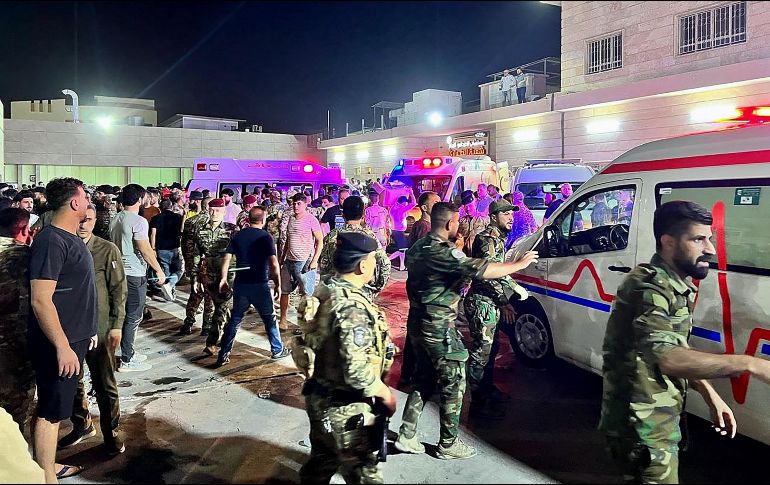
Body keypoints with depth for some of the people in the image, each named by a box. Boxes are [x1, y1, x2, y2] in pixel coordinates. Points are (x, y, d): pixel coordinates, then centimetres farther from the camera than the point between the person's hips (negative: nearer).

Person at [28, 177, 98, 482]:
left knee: (56, 407, 19)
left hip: (74, 339, 9)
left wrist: (87, 331, 22)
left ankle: (48, 465, 34)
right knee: (50, 411, 2)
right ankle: (47, 478, 14)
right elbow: (40, 300, -23)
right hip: (58, 344, -9)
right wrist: (62, 346, -23)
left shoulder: (71, 238, 10)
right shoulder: (51, 241, -20)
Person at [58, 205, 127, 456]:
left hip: (98, 328, -3)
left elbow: (119, 289, -5)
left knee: (105, 385, 5)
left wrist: (116, 325, -9)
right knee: (72, 381, 16)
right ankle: (82, 425, 36)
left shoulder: (108, 250, -6)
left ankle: (111, 433, 20)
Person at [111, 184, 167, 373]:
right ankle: (126, 361, 4)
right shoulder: (138, 221, -16)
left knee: (127, 315, 18)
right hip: (135, 274, -9)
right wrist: (159, 271, -12)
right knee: (133, 318, -1)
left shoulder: (116, 219, 12)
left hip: (119, 271, 9)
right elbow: (145, 250, -20)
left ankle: (128, 353, 27)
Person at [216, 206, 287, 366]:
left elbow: (227, 258, 0)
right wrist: (278, 284, -7)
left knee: (235, 319, 14)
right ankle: (277, 350, 24)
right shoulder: (265, 236, -9)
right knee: (269, 318, 13)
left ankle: (223, 355, 14)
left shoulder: (238, 235, 4)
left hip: (240, 284, 4)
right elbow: (274, 264, -16)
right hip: (260, 285, -4)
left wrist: (224, 279, 8)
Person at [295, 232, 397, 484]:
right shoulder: (353, 307, -28)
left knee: (322, 462, 26)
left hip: (321, 398, 8)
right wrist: (385, 393, -13)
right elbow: (357, 373, -31)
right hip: (345, 409, -8)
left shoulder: (325, 291, 0)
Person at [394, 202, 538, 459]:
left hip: (418, 322, 9)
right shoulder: (443, 252, -21)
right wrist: (519, 264, -16)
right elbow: (482, 269, -26)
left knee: (423, 380, 18)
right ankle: (448, 444, 16)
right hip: (438, 328, -9)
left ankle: (406, 436, 22)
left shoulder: (418, 248, 8)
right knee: (453, 383, 5)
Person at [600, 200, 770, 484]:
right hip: (642, 427, -9)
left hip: (657, 423, 9)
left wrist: (711, 396, 9)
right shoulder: (649, 286, -22)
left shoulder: (675, 287, 10)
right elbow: (667, 358, -38)